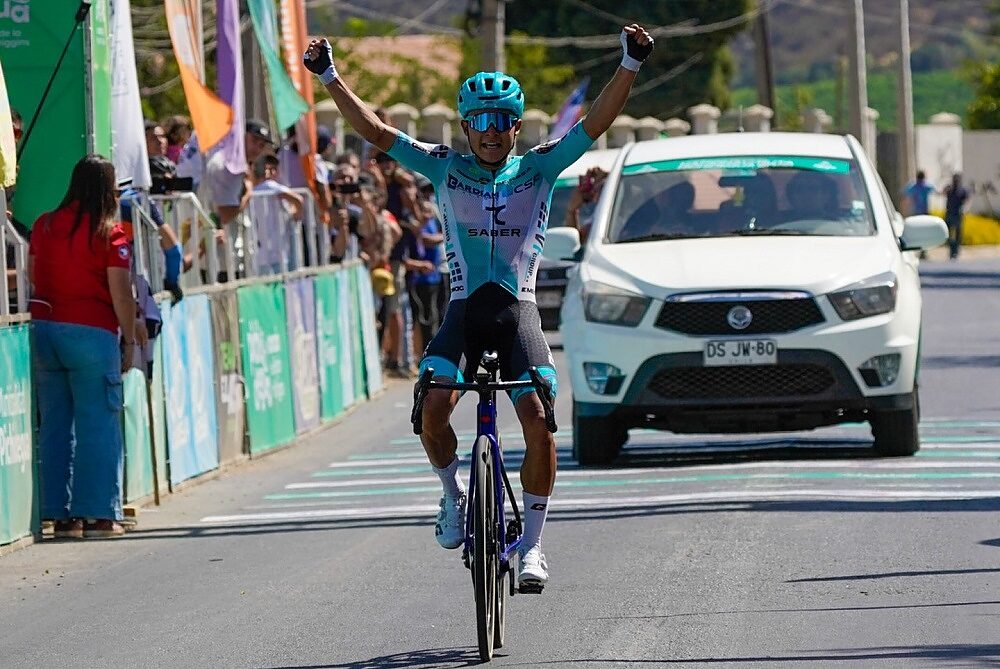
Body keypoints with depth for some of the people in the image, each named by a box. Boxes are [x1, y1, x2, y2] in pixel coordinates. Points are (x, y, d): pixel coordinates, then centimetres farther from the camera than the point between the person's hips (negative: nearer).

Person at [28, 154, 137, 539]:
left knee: (55, 423, 9)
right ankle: (98, 514, 0)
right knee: (98, 423, 1)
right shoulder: (109, 234, -8)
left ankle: (60, 514, 9)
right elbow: (121, 293, -10)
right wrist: (129, 340, -2)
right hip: (92, 332, -5)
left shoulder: (44, 226, 6)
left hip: (43, 330, 5)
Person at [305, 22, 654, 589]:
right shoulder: (446, 169, 8)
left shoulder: (538, 170, 8)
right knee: (434, 406, -22)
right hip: (464, 308, 0)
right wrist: (330, 77, -5)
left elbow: (595, 125, -2)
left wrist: (631, 65, -14)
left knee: (539, 421, -16)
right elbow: (377, 131, 4)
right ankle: (453, 493, 9)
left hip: (518, 311, 0)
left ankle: (533, 544, -3)